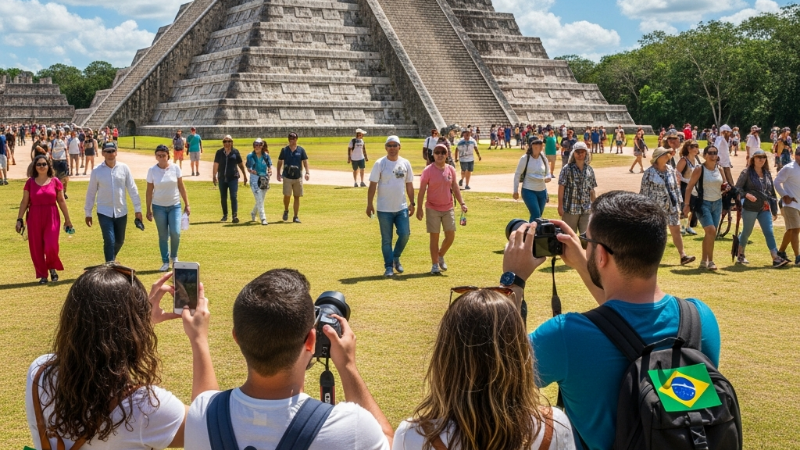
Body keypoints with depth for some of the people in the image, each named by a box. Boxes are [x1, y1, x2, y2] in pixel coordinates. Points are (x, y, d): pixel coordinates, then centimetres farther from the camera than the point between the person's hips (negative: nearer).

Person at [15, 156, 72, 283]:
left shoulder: (55, 181, 0)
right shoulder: (30, 182, 1)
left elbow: (61, 201, 5)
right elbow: (24, 202, 4)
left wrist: (67, 219, 6)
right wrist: (19, 219, 0)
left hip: (51, 217, -1)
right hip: (34, 218, 1)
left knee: (51, 246, -9)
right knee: (36, 248, 3)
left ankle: (52, 268, 20)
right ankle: (42, 275, 17)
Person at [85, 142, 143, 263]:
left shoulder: (124, 168, -4)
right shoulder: (97, 171, -5)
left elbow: (132, 189, -1)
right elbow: (91, 192, 2)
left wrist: (137, 209, -2)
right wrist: (88, 213, 4)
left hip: (121, 211, 2)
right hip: (104, 212, -2)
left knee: (119, 241, 15)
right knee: (109, 241, -10)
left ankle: (112, 258, 43)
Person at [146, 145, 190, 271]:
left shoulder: (175, 168, -4)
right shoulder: (152, 170, -4)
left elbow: (181, 187, 2)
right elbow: (149, 191, 1)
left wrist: (187, 205, 1)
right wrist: (149, 210, -1)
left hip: (174, 205, 0)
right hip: (159, 206, 0)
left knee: (175, 233, -11)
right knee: (163, 236, 4)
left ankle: (174, 256, 15)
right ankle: (165, 262, 16)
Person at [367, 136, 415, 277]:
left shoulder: (405, 163, 5)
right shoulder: (380, 163, -5)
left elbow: (409, 185, 11)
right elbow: (373, 185, -6)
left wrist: (412, 203, 9)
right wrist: (369, 204, -11)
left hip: (402, 207, 3)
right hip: (384, 209, -2)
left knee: (405, 234, -5)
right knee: (386, 239, 4)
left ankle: (396, 257, 21)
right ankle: (389, 266, 15)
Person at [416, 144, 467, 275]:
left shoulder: (451, 170, 4)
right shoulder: (428, 170, -8)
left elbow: (455, 187, 11)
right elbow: (422, 190, -8)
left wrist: (462, 203, 3)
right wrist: (419, 208, -13)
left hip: (448, 208, 4)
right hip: (433, 209, -4)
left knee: (451, 236, 3)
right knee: (434, 237, 1)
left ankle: (441, 256, 29)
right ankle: (435, 264, 11)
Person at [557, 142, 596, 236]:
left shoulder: (590, 170, 9)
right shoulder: (567, 169, -2)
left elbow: (592, 190, 13)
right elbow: (561, 188, -4)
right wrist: (560, 206, -8)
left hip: (586, 209, 3)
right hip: (570, 208, -3)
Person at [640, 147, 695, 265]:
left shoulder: (671, 170, 8)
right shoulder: (649, 172, -8)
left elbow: (676, 187, 14)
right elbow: (644, 191, -6)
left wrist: (679, 204, 11)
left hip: (671, 207, 5)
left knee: (676, 231, 0)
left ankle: (683, 256, -2)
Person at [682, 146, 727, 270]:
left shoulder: (719, 170, 9)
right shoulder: (699, 169, -8)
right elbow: (689, 187, -9)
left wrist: (726, 188, -1)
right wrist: (687, 204, -17)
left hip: (717, 204, 6)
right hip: (704, 203, -6)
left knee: (710, 234, 7)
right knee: (711, 231, -16)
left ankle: (704, 260, 18)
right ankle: (710, 261, -8)